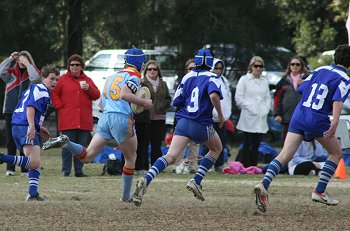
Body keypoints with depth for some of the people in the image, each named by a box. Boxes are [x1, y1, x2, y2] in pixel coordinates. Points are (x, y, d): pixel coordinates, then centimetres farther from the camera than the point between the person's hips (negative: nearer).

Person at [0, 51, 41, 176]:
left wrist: (28, 64, -10)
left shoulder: (30, 72, 6)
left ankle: (25, 168, 6)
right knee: (11, 141, 3)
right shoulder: (11, 72, 9)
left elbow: (36, 78, -16)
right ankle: (10, 168, 6)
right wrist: (10, 58, -6)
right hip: (10, 112, 2)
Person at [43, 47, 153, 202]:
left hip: (106, 117, 6)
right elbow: (125, 94, -20)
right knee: (130, 159, 12)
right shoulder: (134, 75, -2)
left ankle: (65, 142, -21)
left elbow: (102, 103, 22)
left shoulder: (112, 76, 23)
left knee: (87, 156, 3)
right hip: (122, 118, -6)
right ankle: (126, 196, 14)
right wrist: (143, 102, -10)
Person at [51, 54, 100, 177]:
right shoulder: (63, 80, 5)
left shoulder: (87, 80, 15)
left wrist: (89, 88, -6)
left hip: (84, 120, 3)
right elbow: (54, 94, 4)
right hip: (67, 120, -3)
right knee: (67, 147, -5)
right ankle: (66, 170, 0)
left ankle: (79, 170, 11)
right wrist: (60, 107, -7)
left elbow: (97, 95, 12)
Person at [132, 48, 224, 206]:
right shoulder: (211, 77, -2)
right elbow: (214, 95, -23)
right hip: (202, 125, -3)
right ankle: (196, 181, 10)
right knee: (216, 148, 25)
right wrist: (220, 115, -9)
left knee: (170, 157, -9)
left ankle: (146, 180, -34)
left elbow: (176, 102, 14)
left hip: (183, 121, 3)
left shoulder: (187, 77, 11)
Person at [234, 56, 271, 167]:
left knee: (256, 145, 4)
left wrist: (265, 109, 0)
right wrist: (250, 108, -10)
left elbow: (268, 98, 17)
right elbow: (238, 98, -3)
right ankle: (244, 167, -7)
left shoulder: (265, 81, 16)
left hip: (261, 117, 4)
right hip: (249, 117, -4)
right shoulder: (244, 79, 2)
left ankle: (253, 167, 6)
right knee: (247, 144, -8)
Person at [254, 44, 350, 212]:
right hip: (317, 120, -5)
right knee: (336, 153, 17)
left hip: (298, 115, 5)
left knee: (284, 155, -4)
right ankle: (319, 191, 11)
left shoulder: (320, 70, 16)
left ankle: (264, 185, -26)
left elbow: (301, 89, 19)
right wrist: (335, 123, -31)